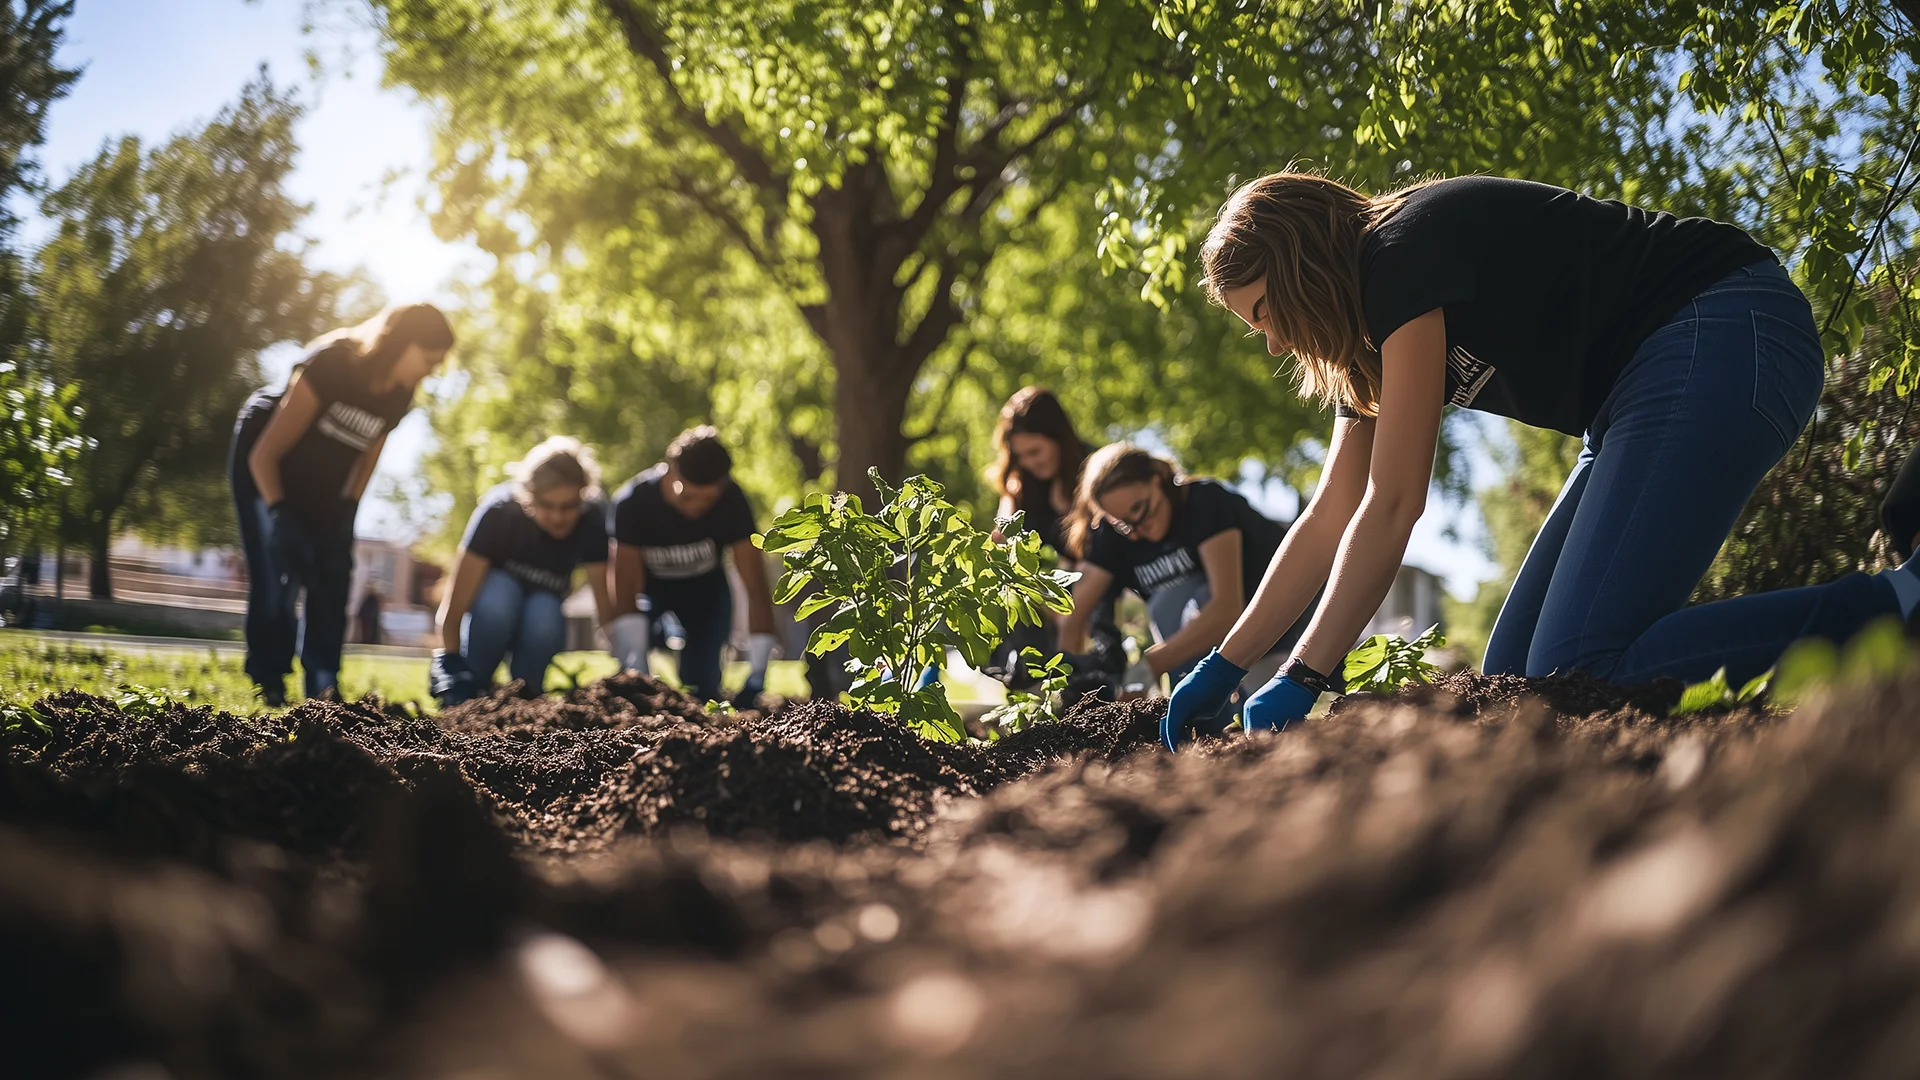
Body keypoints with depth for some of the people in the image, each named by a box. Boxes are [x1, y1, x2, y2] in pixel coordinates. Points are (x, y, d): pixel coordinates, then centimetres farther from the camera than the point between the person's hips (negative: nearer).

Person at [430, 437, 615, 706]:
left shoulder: (592, 520, -25)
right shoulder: (500, 510, -30)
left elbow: (604, 602, -26)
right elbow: (456, 598, -30)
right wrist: (449, 660, -37)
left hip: (545, 602, 1)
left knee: (543, 618, -35)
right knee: (498, 598, -37)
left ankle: (525, 693, -8)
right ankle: (469, 687, -14)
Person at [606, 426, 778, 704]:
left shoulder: (732, 501, -31)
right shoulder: (633, 502, -35)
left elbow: (756, 587, -30)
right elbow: (626, 594, -34)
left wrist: (757, 674, -39)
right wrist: (634, 672, -45)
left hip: (706, 587, 1)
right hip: (648, 584, -1)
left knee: (703, 680, -13)